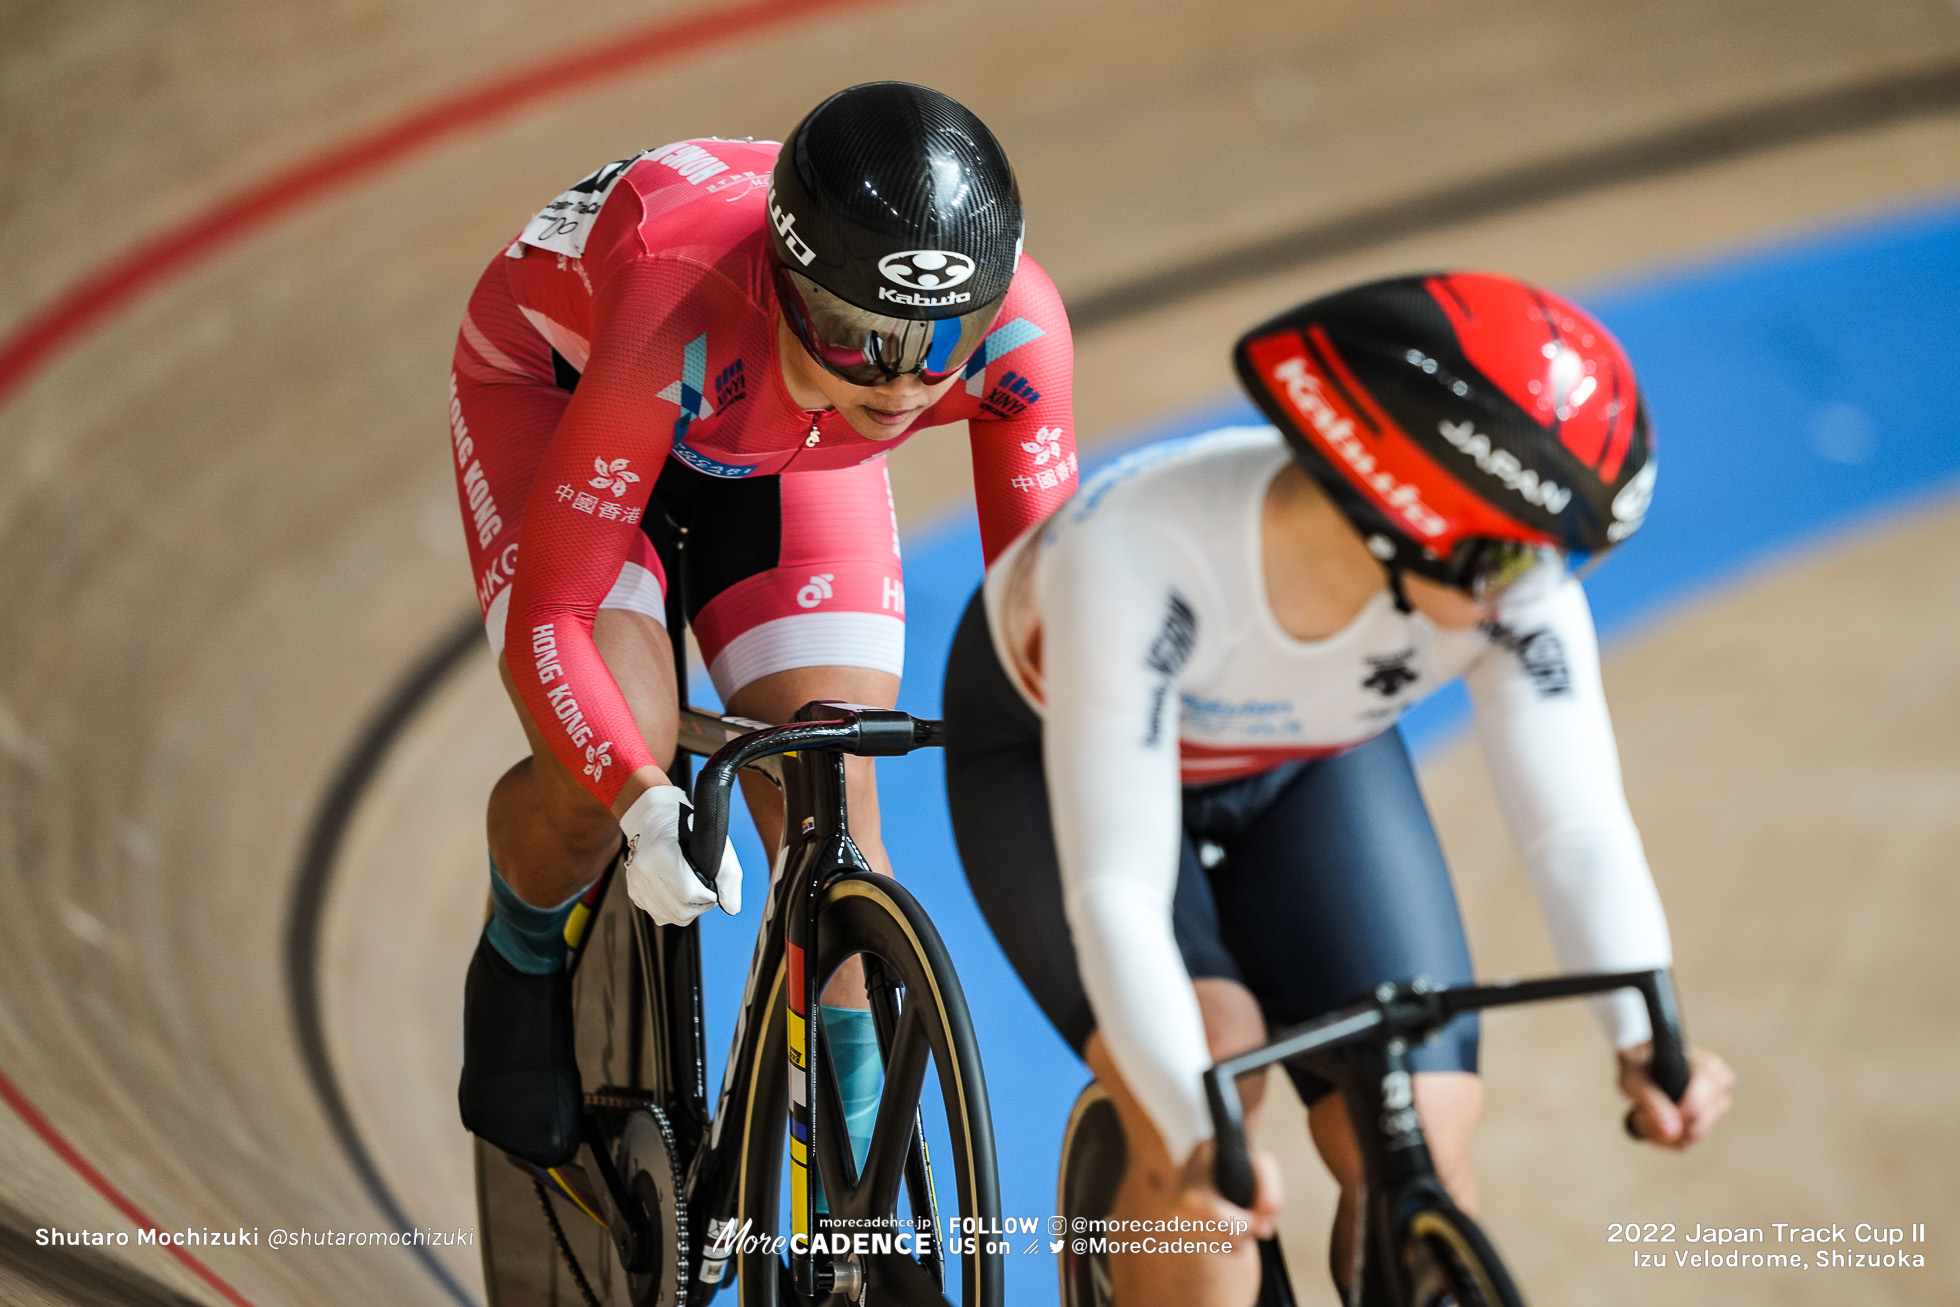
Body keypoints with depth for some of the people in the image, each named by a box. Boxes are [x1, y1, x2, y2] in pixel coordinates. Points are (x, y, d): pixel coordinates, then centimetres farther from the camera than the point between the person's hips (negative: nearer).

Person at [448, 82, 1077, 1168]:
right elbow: (546, 615, -39)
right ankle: (521, 968, 11)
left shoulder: (1014, 324, -35)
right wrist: (646, 804, -52)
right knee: (609, 766, -23)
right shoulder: (681, 316, -45)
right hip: (556, 383, -3)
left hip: (784, 452, 3)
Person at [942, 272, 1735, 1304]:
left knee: (1420, 1154, -13)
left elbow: (1578, 827, -32)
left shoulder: (1511, 579, -32)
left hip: (1306, 766, 3)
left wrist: (1643, 1037, -51)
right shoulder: (1141, 552, -43)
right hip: (1055, 752, -3)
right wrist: (1194, 1133, -58)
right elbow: (1115, 889, -45)